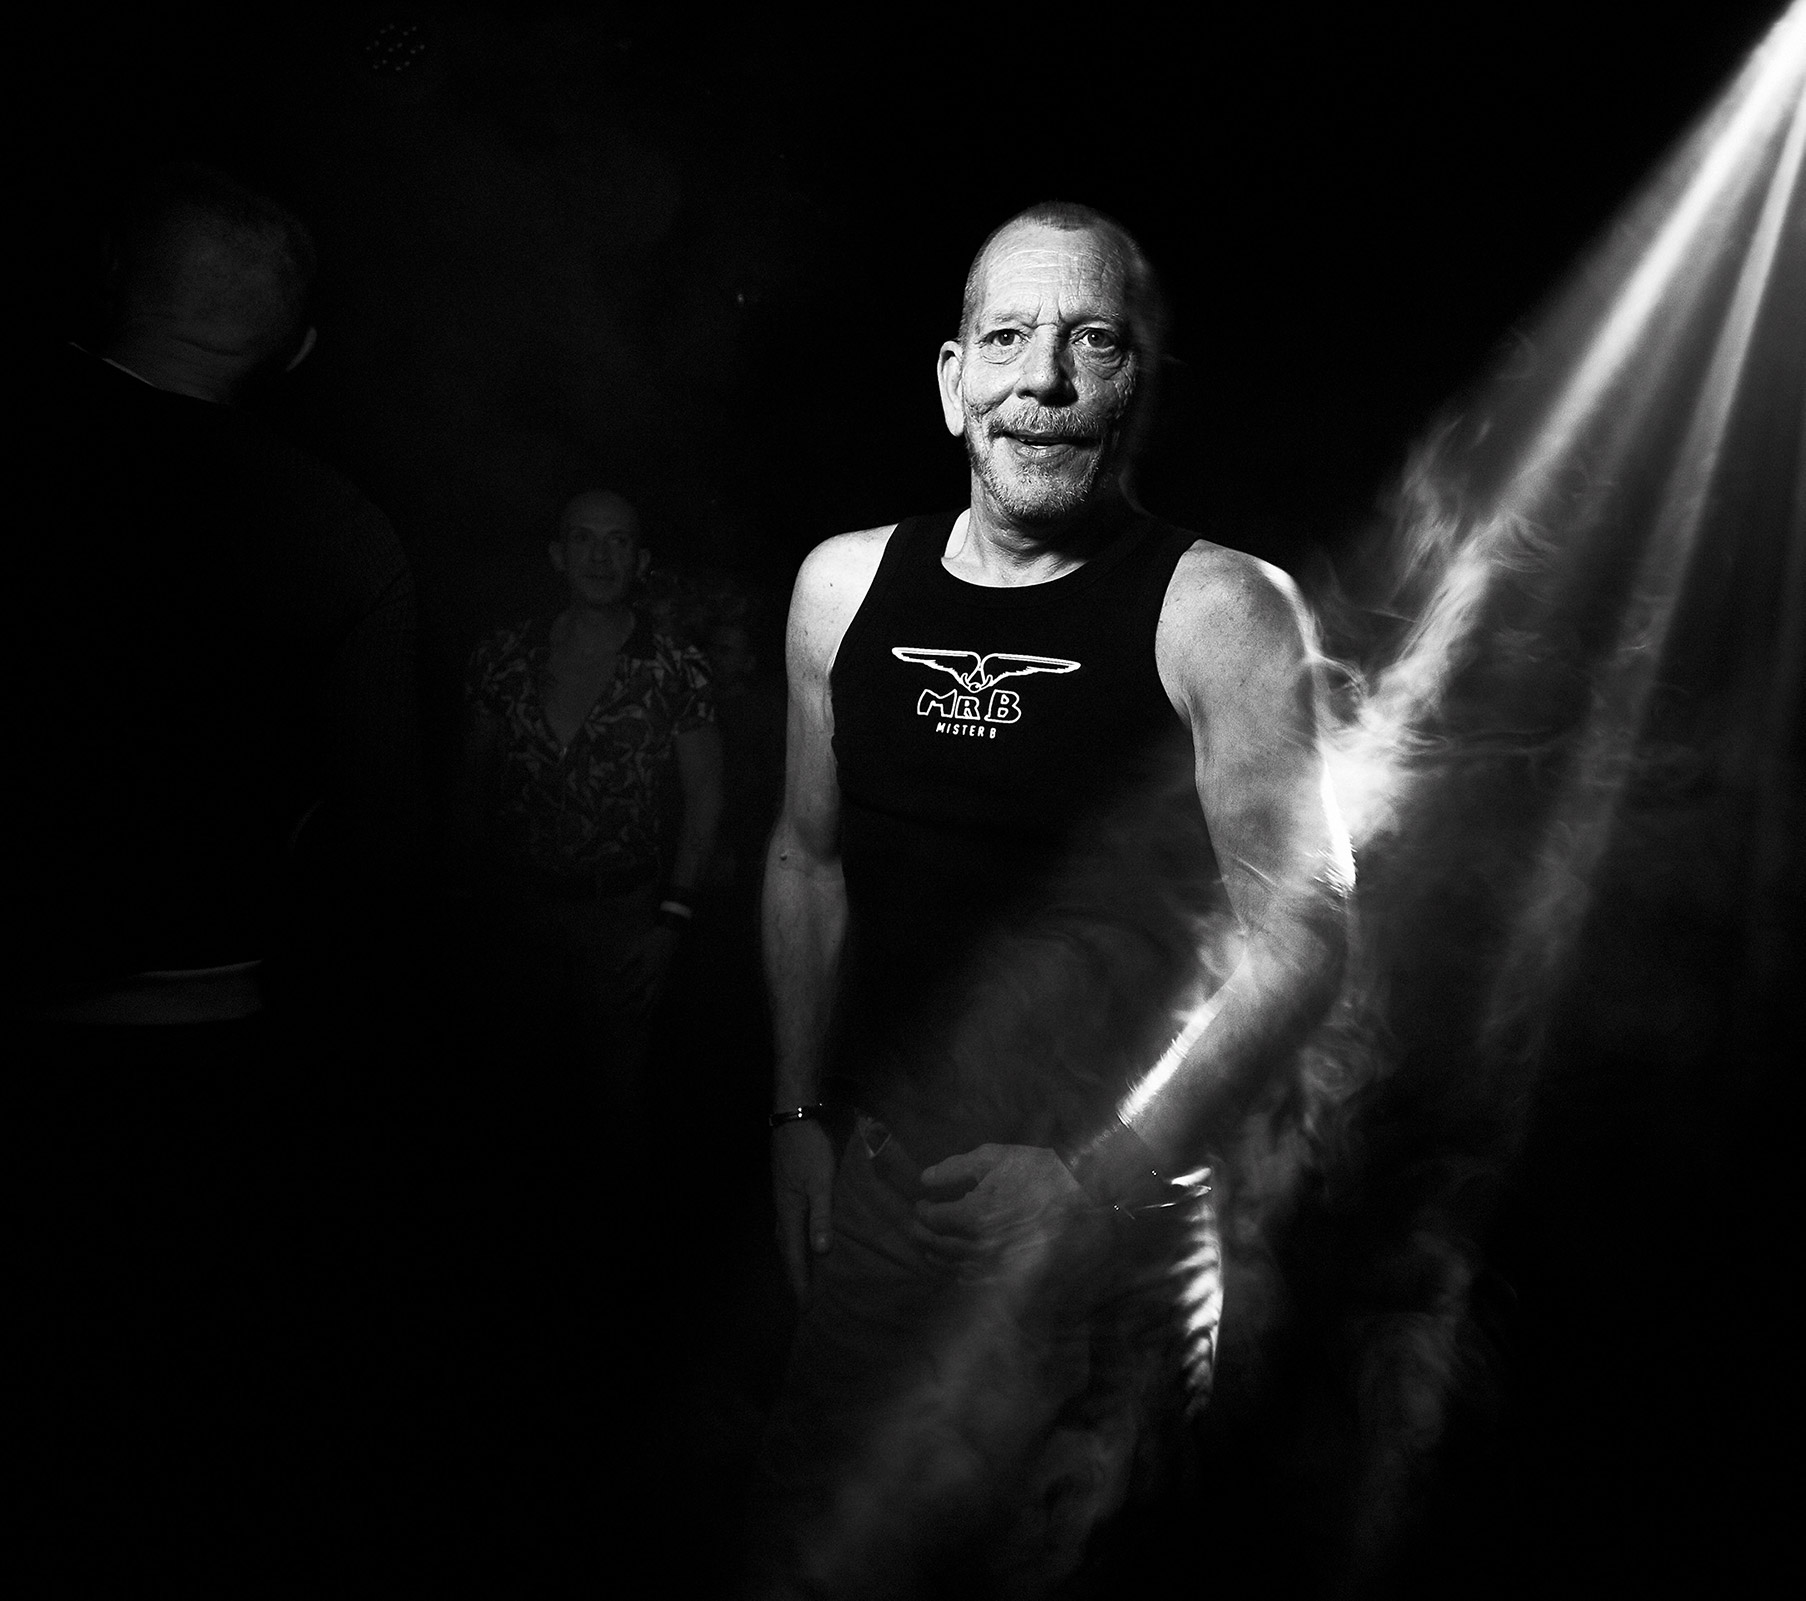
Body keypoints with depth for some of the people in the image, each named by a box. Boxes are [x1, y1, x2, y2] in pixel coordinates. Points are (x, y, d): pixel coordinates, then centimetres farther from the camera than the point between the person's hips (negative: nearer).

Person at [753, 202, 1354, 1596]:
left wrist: (1099, 1181, -18)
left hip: (1108, 1216, -4)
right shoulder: (844, 583, 1)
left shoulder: (1219, 613, -13)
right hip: (877, 1180, 4)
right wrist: (798, 1114, 10)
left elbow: (1299, 935, -13)